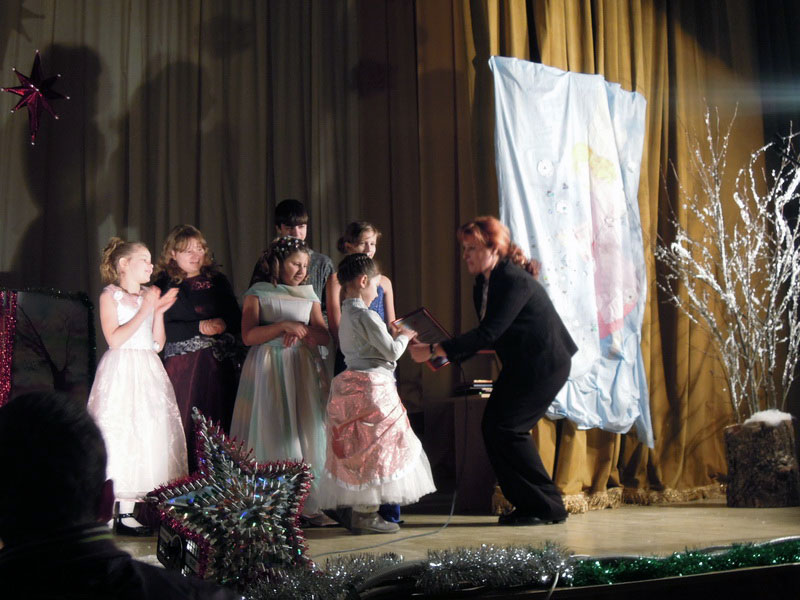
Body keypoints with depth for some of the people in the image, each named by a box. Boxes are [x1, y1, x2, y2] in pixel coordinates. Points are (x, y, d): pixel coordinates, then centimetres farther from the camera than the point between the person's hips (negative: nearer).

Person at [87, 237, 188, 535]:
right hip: (121, 373, -6)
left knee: (149, 434, 3)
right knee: (120, 436, -9)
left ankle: (129, 510, 8)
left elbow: (158, 343, 11)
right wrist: (144, 312, -13)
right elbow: (114, 338, -14)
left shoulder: (149, 296, 15)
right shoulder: (110, 295, -2)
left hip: (149, 373, 6)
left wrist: (159, 312, -1)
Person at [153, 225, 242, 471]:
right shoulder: (164, 285, 1)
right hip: (182, 364, -3)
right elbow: (161, 329, -10)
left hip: (218, 363, 3)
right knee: (186, 421, -5)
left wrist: (223, 324, -10)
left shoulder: (218, 281, 13)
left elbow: (237, 318, 12)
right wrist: (199, 328, -16)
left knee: (219, 418, 2)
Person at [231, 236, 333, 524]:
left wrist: (301, 331, -12)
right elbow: (248, 335, -7)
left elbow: (324, 336, 6)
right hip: (268, 371, -3)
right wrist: (284, 326, -16)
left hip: (303, 370, 3)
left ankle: (309, 503, -1)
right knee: (272, 433, -6)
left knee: (306, 433, -2)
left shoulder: (309, 295, 14)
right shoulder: (257, 293, 4)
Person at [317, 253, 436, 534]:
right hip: (372, 387, -9)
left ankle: (360, 511, 15)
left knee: (359, 452, 12)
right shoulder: (366, 316, -15)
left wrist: (395, 335, 18)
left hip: (352, 382, 9)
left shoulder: (346, 315, 14)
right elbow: (391, 352, -15)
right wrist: (404, 336, 3)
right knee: (375, 447, -4)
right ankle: (367, 514, -2)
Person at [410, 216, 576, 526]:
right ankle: (526, 504, 12)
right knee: (492, 427, 2)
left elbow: (489, 333, -29)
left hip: (544, 363, -9)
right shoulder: (483, 284, 6)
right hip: (519, 365, 9)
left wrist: (434, 350, -31)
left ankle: (547, 506, -1)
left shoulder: (515, 282, -23)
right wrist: (448, 357, -4)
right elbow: (486, 334, 11)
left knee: (507, 428, -13)